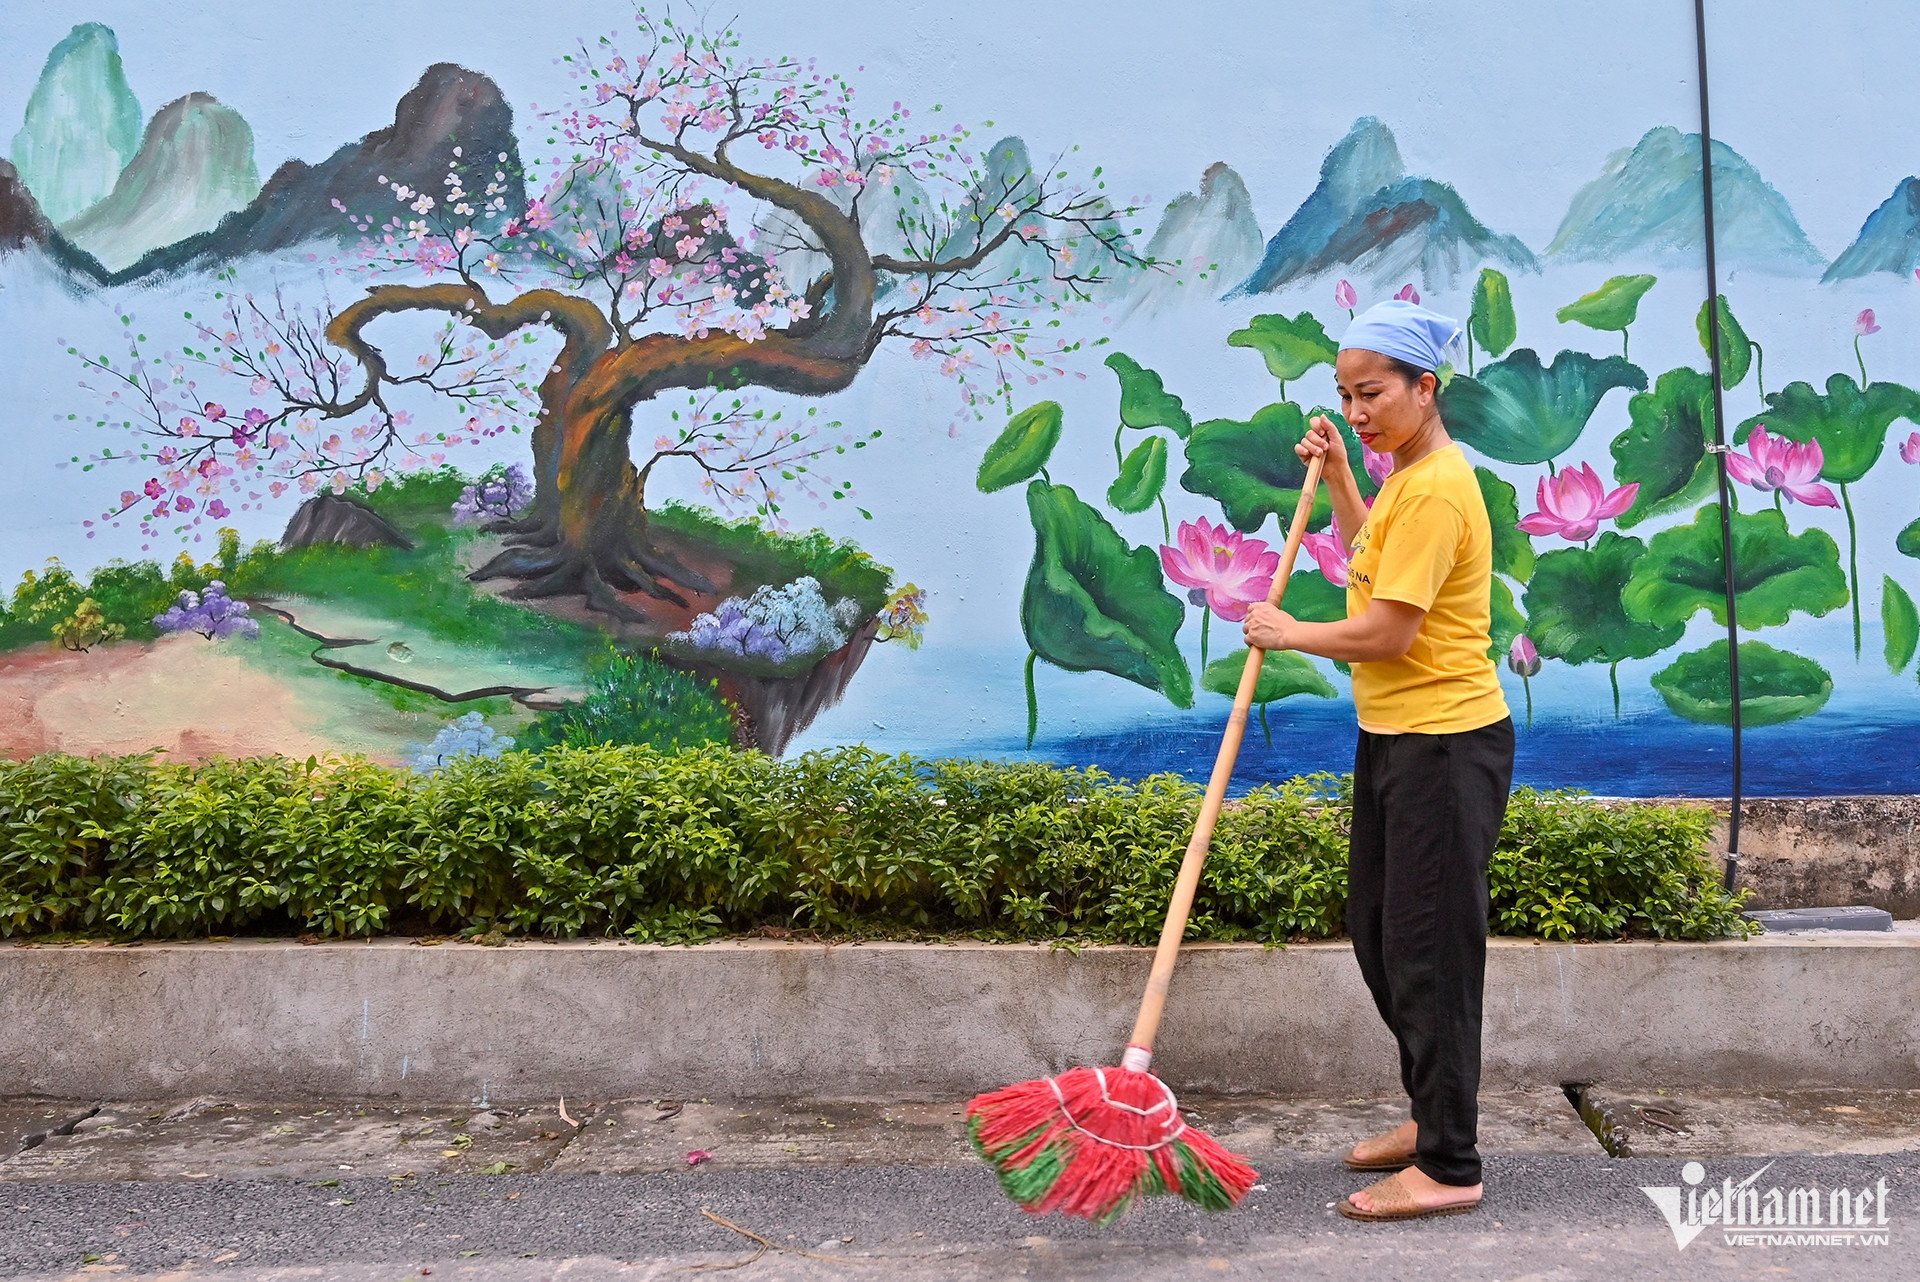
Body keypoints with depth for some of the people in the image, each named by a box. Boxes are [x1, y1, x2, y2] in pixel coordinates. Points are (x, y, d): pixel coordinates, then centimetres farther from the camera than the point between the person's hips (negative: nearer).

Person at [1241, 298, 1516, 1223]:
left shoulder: (1436, 488, -19)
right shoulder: (1408, 474, 13)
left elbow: (1386, 633, -22)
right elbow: (1373, 562, 29)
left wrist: (1287, 633, -7)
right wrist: (1337, 478, 20)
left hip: (1446, 744, -11)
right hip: (1394, 736, 11)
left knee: (1428, 951, -1)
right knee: (1377, 935, 18)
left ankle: (1450, 1166, 13)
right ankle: (1435, 1114, 34)